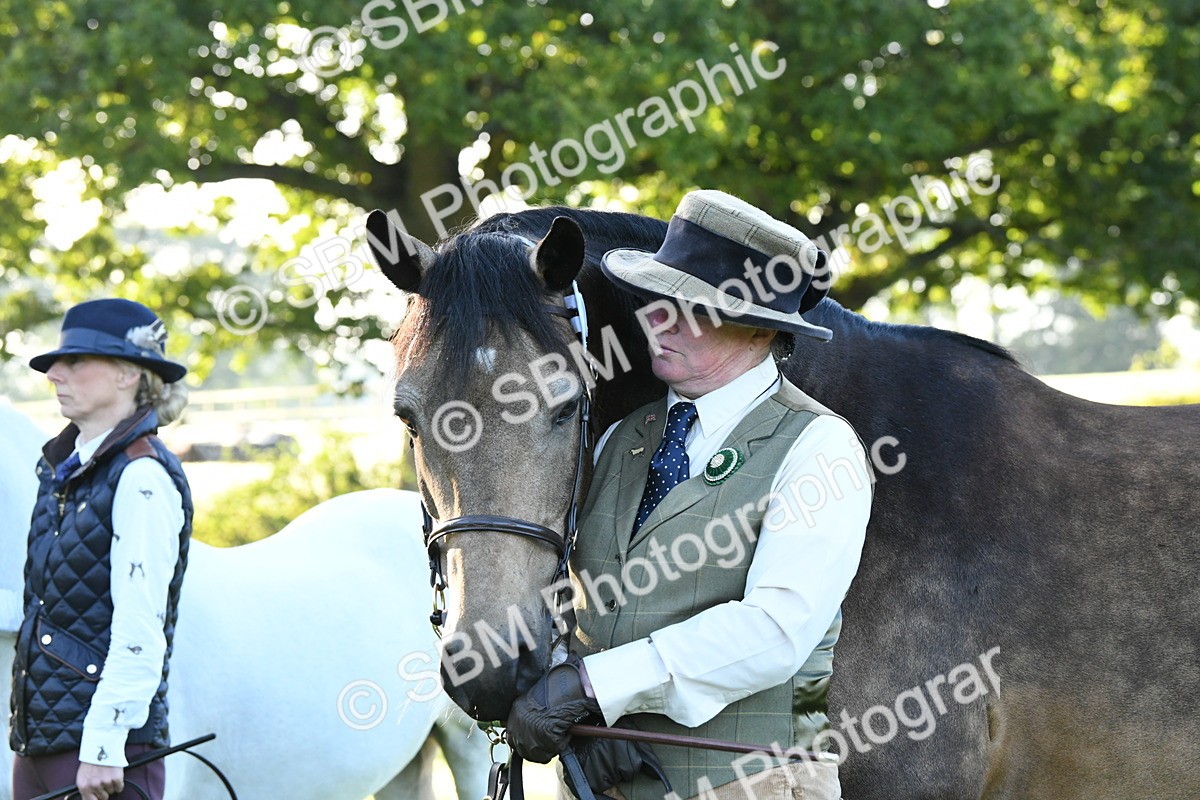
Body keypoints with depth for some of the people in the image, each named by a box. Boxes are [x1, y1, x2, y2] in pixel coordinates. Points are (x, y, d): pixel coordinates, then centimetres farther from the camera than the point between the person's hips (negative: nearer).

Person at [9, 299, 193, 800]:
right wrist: (20, 719, 14)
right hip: (38, 739, 8)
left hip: (103, 742, -8)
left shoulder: (142, 478, -13)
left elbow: (140, 629, -18)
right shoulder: (60, 467, 13)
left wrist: (103, 747, -20)